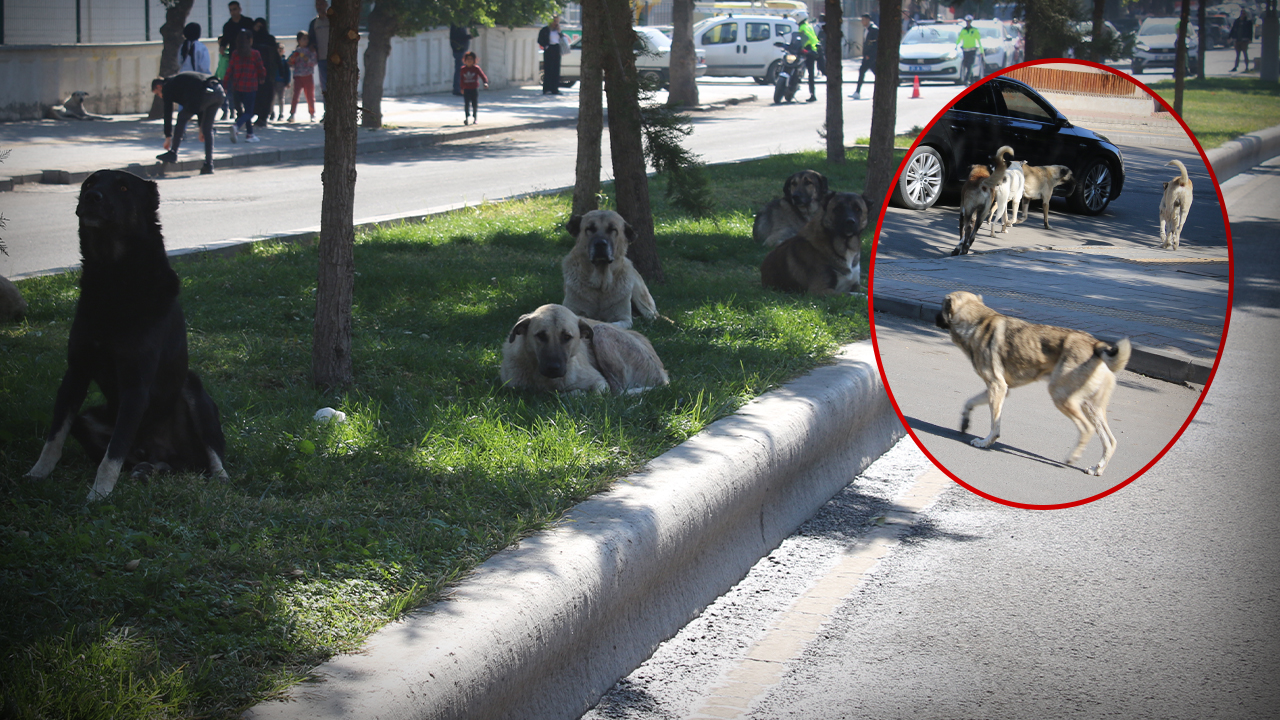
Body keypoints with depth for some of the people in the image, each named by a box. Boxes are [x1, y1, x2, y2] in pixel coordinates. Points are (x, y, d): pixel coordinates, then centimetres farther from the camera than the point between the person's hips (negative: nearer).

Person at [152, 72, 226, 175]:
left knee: (182, 117, 9)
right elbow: (198, 105, 37)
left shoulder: (167, 87, 12)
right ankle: (209, 165, 12)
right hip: (219, 92, 8)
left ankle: (173, 153, 13)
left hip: (206, 92, -8)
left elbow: (168, 113, 11)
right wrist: (201, 127, 36)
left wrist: (168, 137, 17)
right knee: (207, 129, 16)